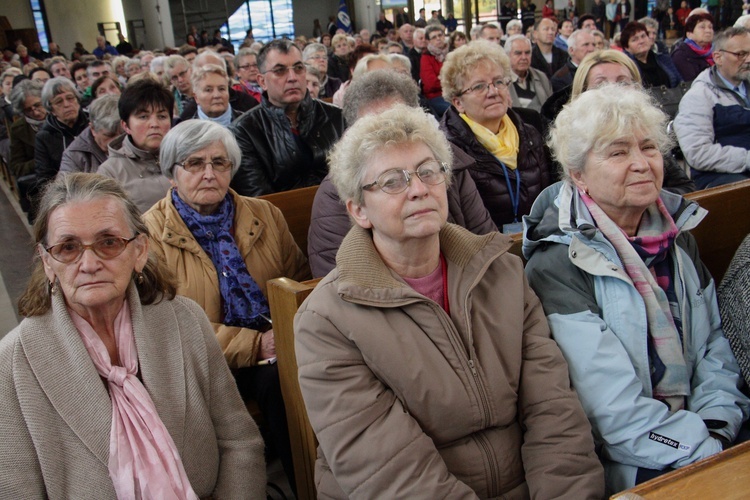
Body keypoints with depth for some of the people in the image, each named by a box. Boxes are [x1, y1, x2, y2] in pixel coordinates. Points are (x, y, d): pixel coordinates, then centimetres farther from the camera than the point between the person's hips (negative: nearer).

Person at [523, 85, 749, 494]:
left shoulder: (676, 234, 8)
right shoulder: (557, 265, -14)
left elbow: (715, 344, 12)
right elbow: (614, 412, -16)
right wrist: (709, 452, -15)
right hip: (631, 466, -6)